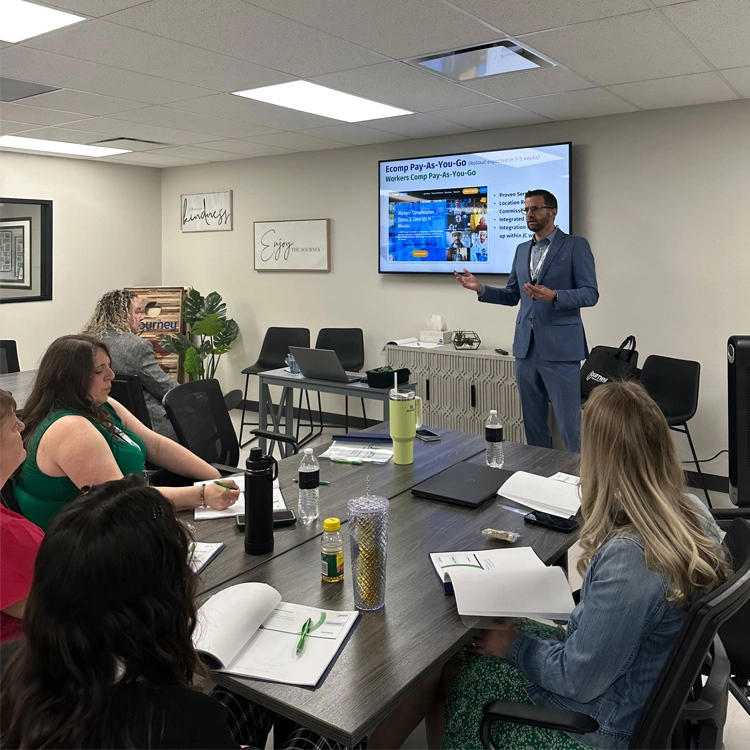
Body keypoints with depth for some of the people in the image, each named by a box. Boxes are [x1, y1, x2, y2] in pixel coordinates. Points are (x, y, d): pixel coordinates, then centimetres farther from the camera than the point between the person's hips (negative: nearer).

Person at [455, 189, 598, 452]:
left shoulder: (576, 245, -2)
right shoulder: (522, 250, 16)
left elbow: (590, 294, -9)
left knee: (570, 423, -4)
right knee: (533, 422, 13)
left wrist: (553, 296, -25)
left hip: (560, 347, -6)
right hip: (526, 346, 6)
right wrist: (480, 288, 2)